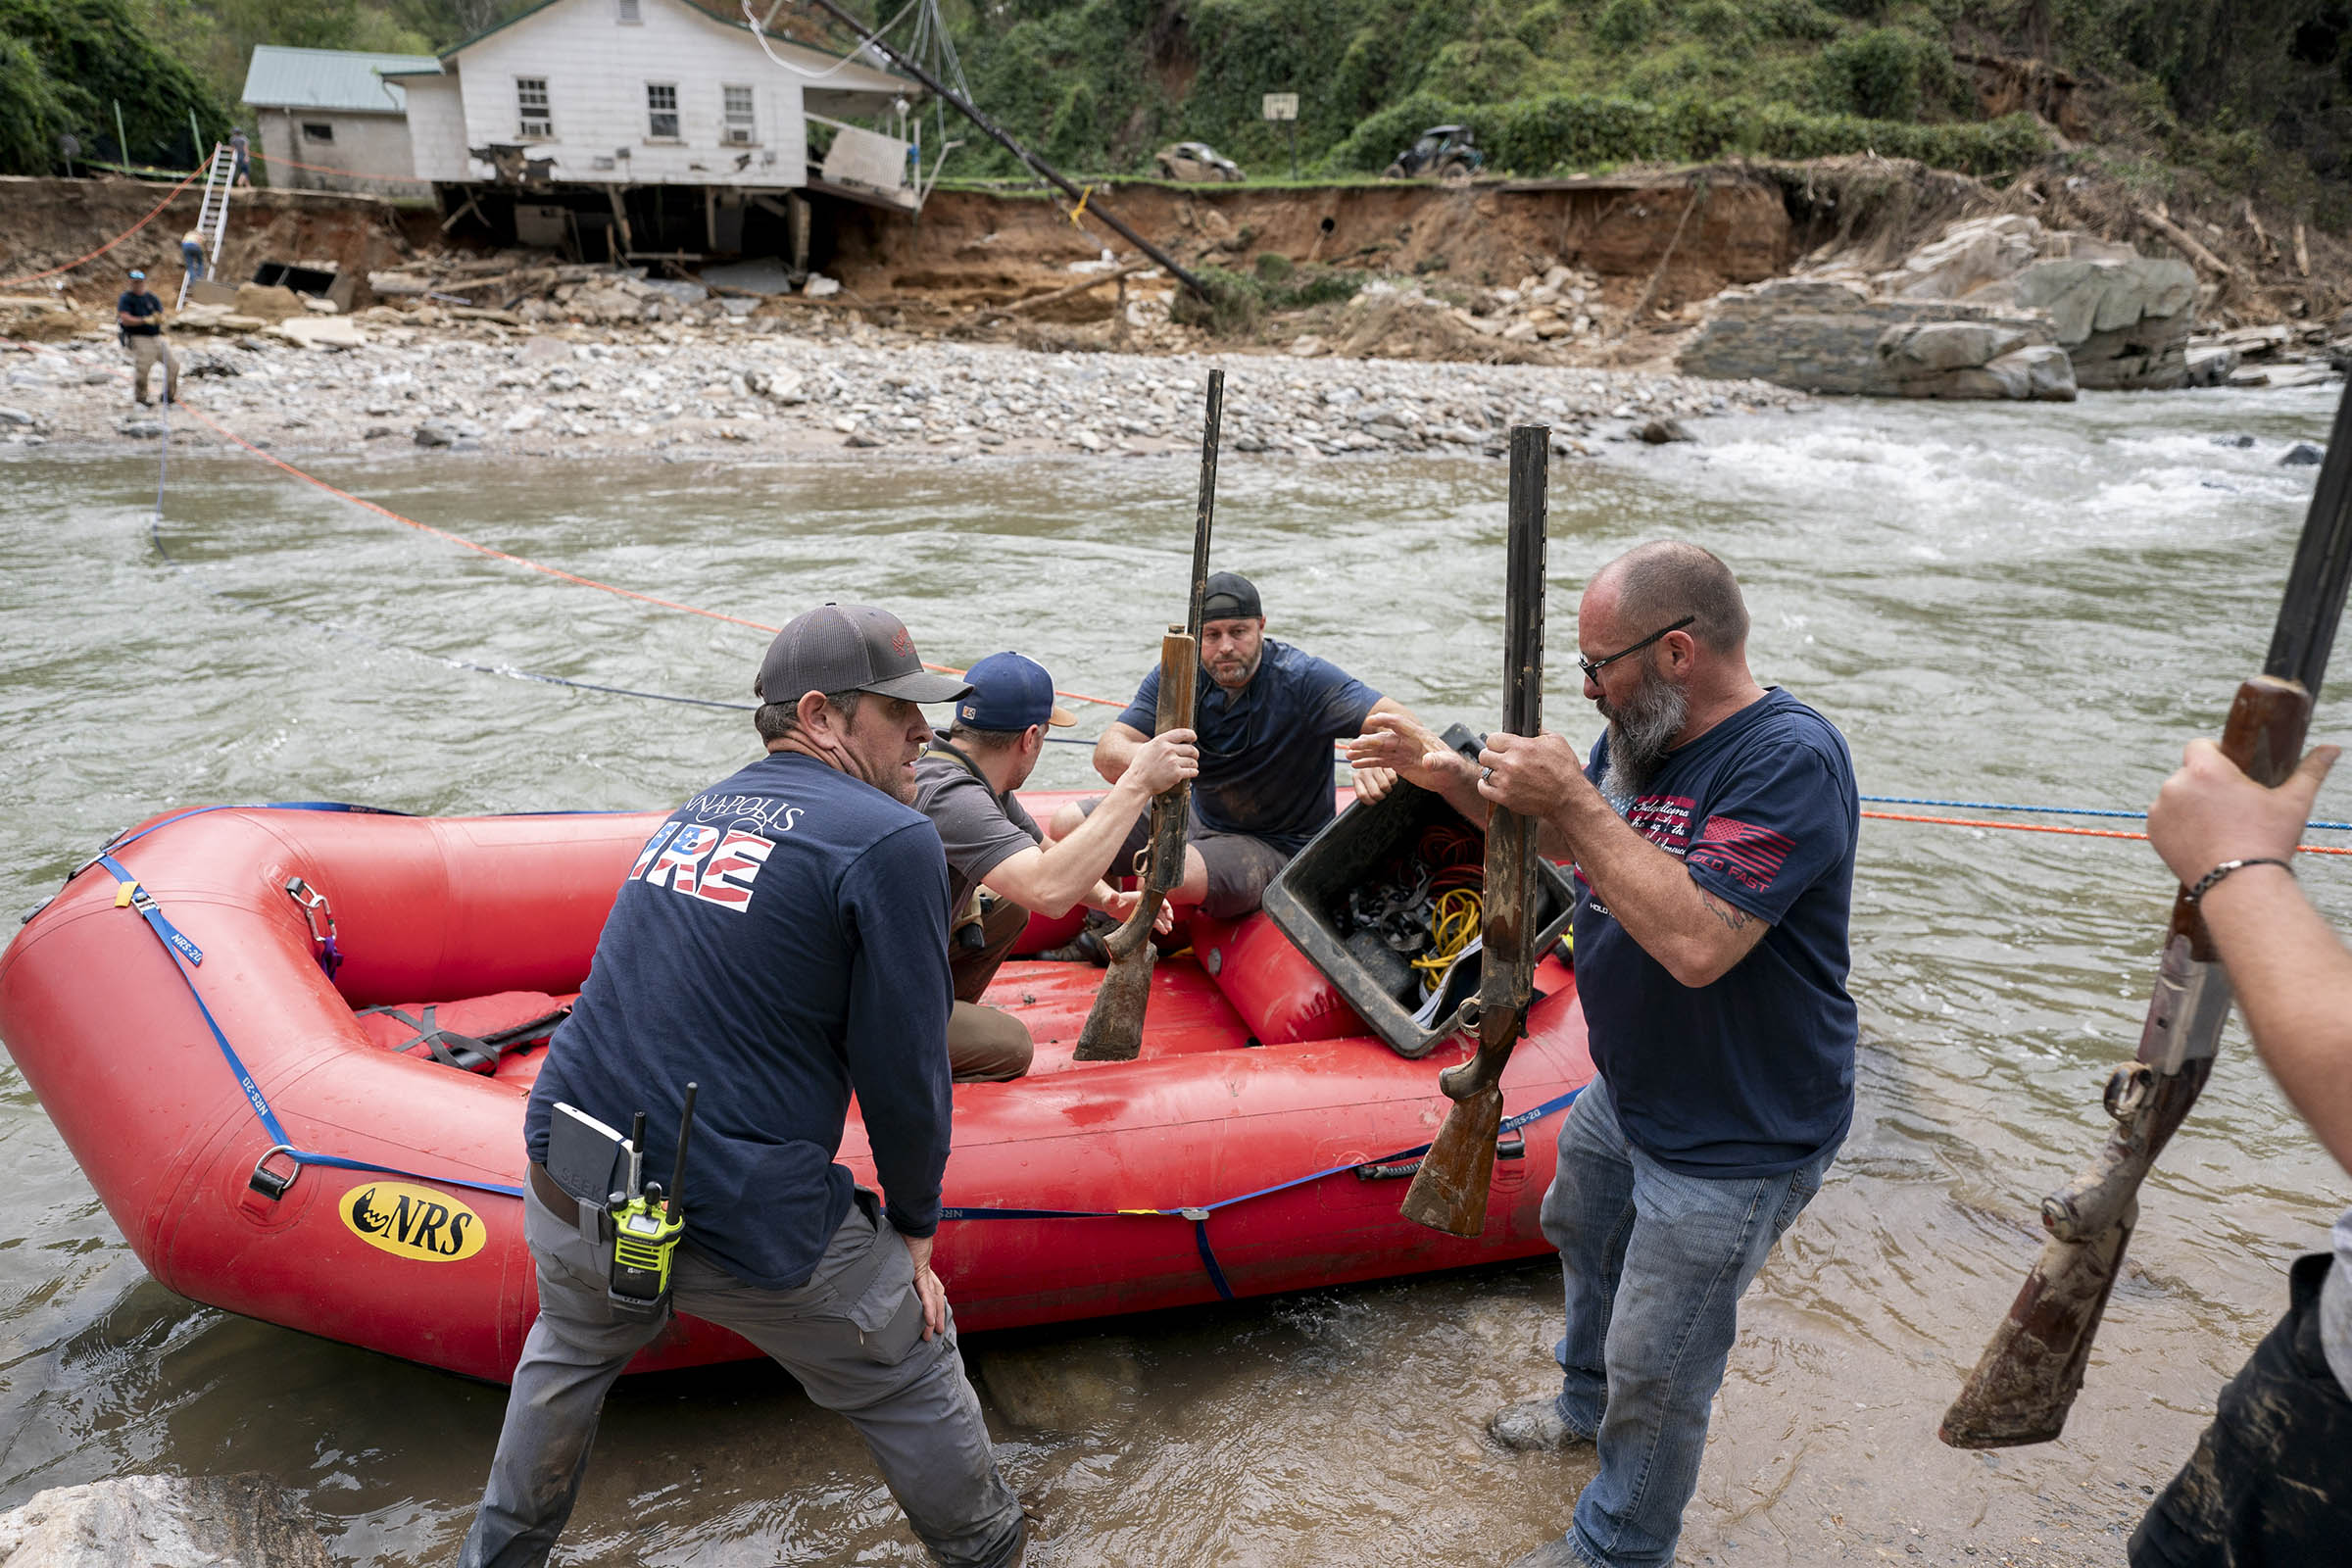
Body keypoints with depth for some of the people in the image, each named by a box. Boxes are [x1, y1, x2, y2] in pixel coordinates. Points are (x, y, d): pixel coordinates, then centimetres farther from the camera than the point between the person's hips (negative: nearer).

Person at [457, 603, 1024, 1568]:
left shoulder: (699, 811, 10)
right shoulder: (890, 840, -13)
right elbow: (903, 1069, -13)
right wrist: (915, 1227, 3)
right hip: (740, 1226, -7)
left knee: (570, 1350, 36)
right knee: (911, 1376, 18)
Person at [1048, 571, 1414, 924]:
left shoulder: (1303, 679, -20)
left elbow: (1397, 720, -27)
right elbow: (1106, 752, -16)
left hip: (1274, 846, -6)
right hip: (1197, 818, 6)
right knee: (1069, 824, -5)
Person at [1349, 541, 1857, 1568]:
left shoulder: (1790, 759, -30)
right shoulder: (1642, 735, -2)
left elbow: (1696, 942, -39)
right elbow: (1560, 842, 14)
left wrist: (1572, 799, -34)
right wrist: (1453, 778, -2)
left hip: (1733, 1143, -9)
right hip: (1626, 1091, 9)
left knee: (1655, 1370, 8)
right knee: (1581, 1230, 32)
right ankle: (1587, 1404, 61)